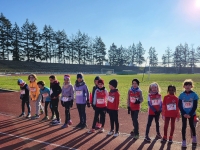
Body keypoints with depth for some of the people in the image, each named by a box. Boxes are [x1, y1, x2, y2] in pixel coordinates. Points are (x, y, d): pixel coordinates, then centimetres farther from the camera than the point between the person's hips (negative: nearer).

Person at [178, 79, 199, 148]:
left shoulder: (194, 94, -8)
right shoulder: (181, 95, -5)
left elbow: (195, 106, -7)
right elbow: (179, 105, -3)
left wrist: (190, 114, -13)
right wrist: (184, 113, -11)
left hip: (191, 114, 0)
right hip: (184, 114, 0)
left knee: (192, 125, 15)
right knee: (184, 126, 2)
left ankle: (194, 137, 42)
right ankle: (184, 141, 11)